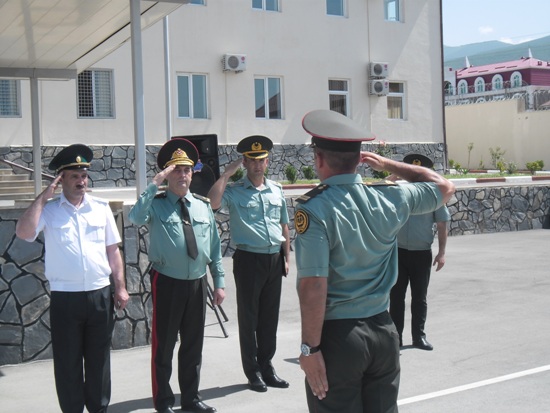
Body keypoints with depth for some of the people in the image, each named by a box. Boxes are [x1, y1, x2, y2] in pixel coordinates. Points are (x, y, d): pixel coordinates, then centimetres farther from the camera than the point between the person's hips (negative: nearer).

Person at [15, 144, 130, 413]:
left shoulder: (101, 207, 6)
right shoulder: (48, 210, -2)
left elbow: (112, 250, 9)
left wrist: (120, 287, 4)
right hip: (65, 299, -2)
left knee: (99, 360, 14)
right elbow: (23, 232, -20)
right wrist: (43, 197, -14)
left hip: (100, 295, 3)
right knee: (68, 363, 7)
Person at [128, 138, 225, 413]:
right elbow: (135, 218, -28)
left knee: (194, 344, 14)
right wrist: (155, 184, -26)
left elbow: (214, 247, 10)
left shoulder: (203, 206, 9)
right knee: (164, 345, 5)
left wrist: (219, 282, 7)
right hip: (167, 284, -4)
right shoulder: (156, 204, -5)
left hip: (197, 284, 4)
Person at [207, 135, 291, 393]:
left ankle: (267, 368, 24)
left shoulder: (276, 190, 11)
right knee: (249, 318, 4)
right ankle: (253, 372, 15)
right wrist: (227, 173, -15)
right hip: (249, 259, -4)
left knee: (270, 316, 12)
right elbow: (212, 203, -23)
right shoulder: (234, 191, -3)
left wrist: (286, 258, 12)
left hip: (274, 259, 5)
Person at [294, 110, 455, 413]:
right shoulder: (390, 199, -1)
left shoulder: (314, 210, -16)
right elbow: (444, 187, 17)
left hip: (337, 335, -5)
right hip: (383, 331, 5)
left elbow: (313, 287, -21)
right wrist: (388, 165, 21)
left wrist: (309, 349, -14)